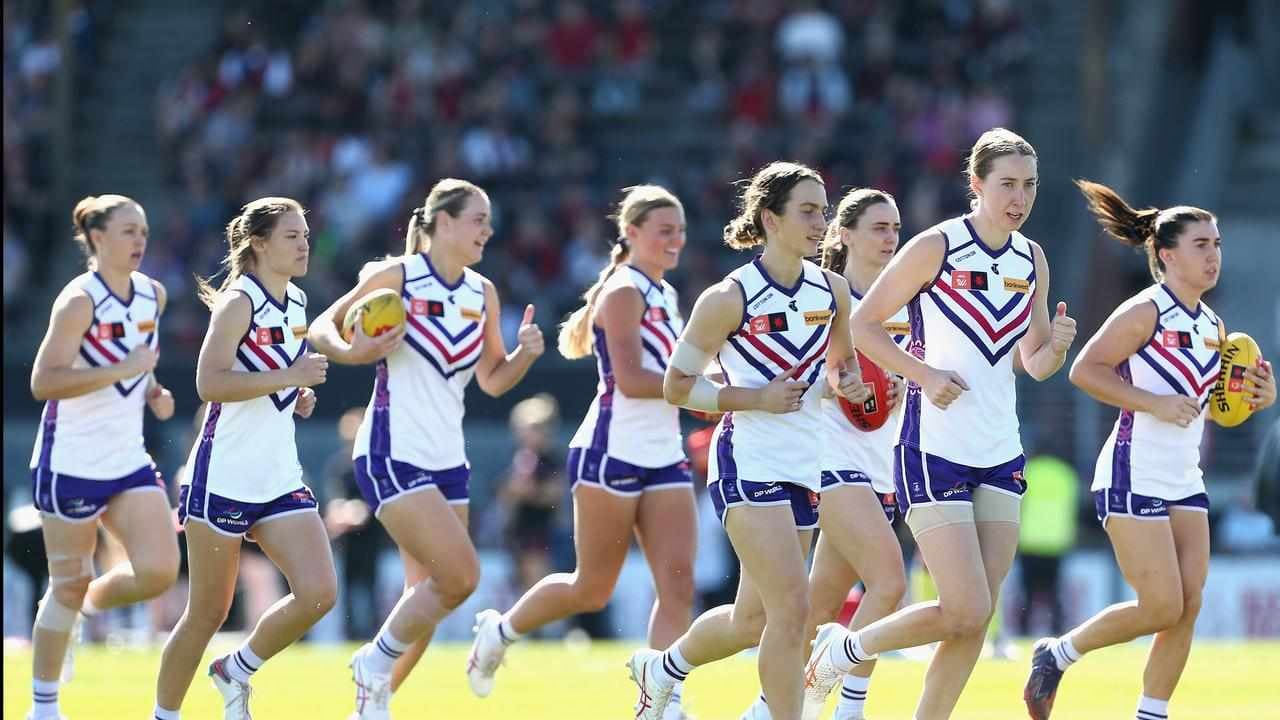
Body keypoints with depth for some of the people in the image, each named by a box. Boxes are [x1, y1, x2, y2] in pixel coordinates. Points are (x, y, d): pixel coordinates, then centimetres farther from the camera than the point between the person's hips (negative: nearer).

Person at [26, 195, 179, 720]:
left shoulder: (153, 295, 6)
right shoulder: (80, 301, -16)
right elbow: (43, 382, -24)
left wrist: (153, 391, 5)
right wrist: (124, 371, -29)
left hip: (129, 461, 6)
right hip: (71, 461, -6)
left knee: (159, 571, -8)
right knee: (70, 583, 1)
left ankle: (87, 605, 23)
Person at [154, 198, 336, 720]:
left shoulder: (296, 303, 12)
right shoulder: (238, 302, -12)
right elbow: (209, 382, -24)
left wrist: (301, 397, 9)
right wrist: (289, 376, -27)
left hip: (281, 477, 7)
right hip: (225, 476, -7)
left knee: (319, 592, -10)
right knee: (208, 614, 0)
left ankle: (237, 672, 12)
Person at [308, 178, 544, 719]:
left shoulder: (483, 293, 9)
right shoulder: (394, 277, -9)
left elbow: (493, 380, 15)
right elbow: (322, 327, -1)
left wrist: (526, 353, -5)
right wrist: (352, 352, -22)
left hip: (447, 460, 7)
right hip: (392, 456, -7)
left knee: (429, 594, 6)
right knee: (460, 576, -17)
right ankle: (375, 664, 2)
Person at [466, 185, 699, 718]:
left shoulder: (665, 295, 16)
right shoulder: (624, 291, -11)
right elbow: (630, 380, -21)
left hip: (664, 458, 8)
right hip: (613, 454, -8)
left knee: (678, 584, -7)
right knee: (593, 590, 1)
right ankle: (500, 630, 26)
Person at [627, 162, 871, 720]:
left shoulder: (832, 291, 4)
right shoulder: (730, 298, -13)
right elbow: (677, 385, -7)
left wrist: (848, 382, -2)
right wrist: (757, 398, -19)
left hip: (805, 466, 7)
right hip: (748, 464, -7)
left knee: (753, 620, 14)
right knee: (791, 608, -18)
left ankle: (661, 669, 40)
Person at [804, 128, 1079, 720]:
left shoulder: (1032, 259, 8)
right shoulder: (936, 247, -10)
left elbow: (1034, 364, 12)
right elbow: (862, 325, -6)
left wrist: (1056, 344, -10)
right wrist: (923, 373, -17)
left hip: (1000, 455, 6)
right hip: (933, 449, -6)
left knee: (977, 619, 2)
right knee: (966, 612, -11)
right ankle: (841, 651, 12)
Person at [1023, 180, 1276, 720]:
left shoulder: (1212, 326, 12)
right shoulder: (1145, 312, -11)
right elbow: (1085, 370, -16)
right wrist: (1154, 402, -23)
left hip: (1185, 482, 8)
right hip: (1134, 478, -8)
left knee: (1188, 607, -1)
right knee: (1162, 608, -10)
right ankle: (1056, 655, 9)